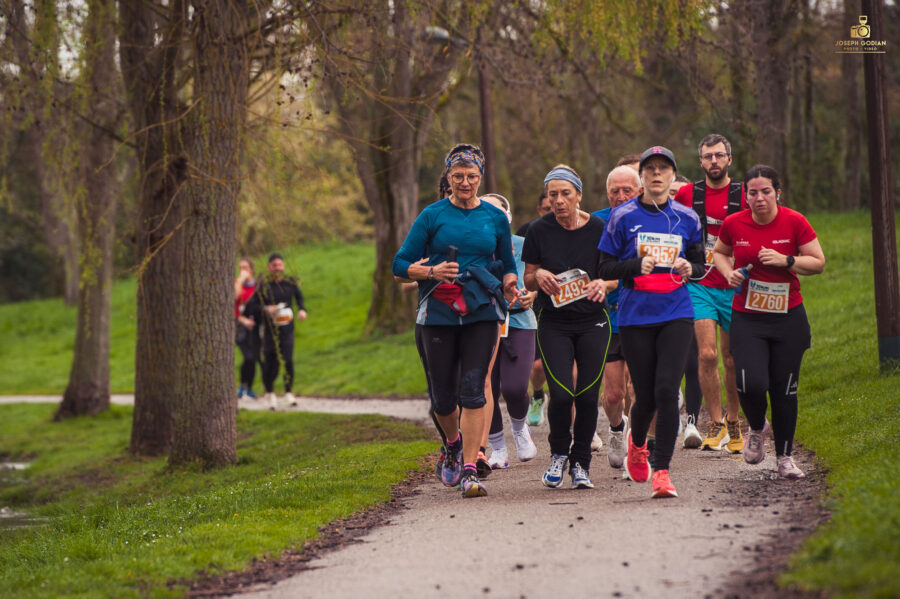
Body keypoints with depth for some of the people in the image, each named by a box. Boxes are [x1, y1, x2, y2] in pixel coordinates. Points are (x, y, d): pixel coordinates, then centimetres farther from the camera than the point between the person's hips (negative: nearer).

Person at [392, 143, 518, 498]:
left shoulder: (495, 218, 9)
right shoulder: (432, 216, 3)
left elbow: (507, 265, 20)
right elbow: (400, 264, 2)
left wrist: (509, 283, -2)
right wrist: (431, 272, -16)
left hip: (481, 312, 0)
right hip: (438, 311, 0)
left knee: (473, 389, -11)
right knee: (443, 393, 5)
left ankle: (469, 469, -9)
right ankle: (453, 443, 37)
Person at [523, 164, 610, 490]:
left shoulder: (598, 229, -2)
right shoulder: (539, 231, -1)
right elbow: (528, 280, 8)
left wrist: (603, 284, -16)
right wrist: (539, 276, -15)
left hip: (593, 322, 0)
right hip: (554, 324, 0)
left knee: (588, 395, -3)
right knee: (561, 394, -13)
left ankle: (580, 463, 15)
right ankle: (559, 453, 14)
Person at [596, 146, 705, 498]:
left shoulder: (686, 219, 8)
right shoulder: (623, 217, 1)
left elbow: (700, 264, 17)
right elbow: (604, 268, 1)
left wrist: (690, 268, -6)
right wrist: (637, 265, -16)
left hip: (676, 314, 1)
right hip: (635, 315, -1)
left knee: (667, 390, -14)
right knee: (646, 396, 2)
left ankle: (662, 471, -8)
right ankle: (637, 443, 36)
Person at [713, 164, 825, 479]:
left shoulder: (794, 222, -6)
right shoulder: (733, 224, -2)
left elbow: (818, 263, 0)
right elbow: (719, 252, 18)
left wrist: (786, 261, -15)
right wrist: (729, 273, -2)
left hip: (788, 317, 0)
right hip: (747, 319, 0)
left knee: (784, 389, 2)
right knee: (751, 383, -17)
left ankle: (784, 456, 18)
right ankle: (757, 429, 17)